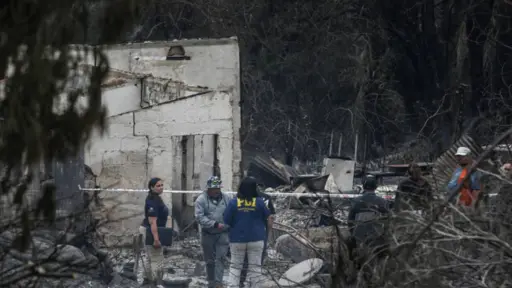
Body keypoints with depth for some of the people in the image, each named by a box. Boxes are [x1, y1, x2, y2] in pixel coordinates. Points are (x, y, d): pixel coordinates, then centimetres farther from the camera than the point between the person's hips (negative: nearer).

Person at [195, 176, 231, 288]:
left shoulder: (226, 198, 3)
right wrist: (215, 224, -21)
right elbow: (199, 217, -14)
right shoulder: (201, 199, -5)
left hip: (223, 234, 0)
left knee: (220, 258, -10)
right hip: (208, 234, 0)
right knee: (210, 261, 10)